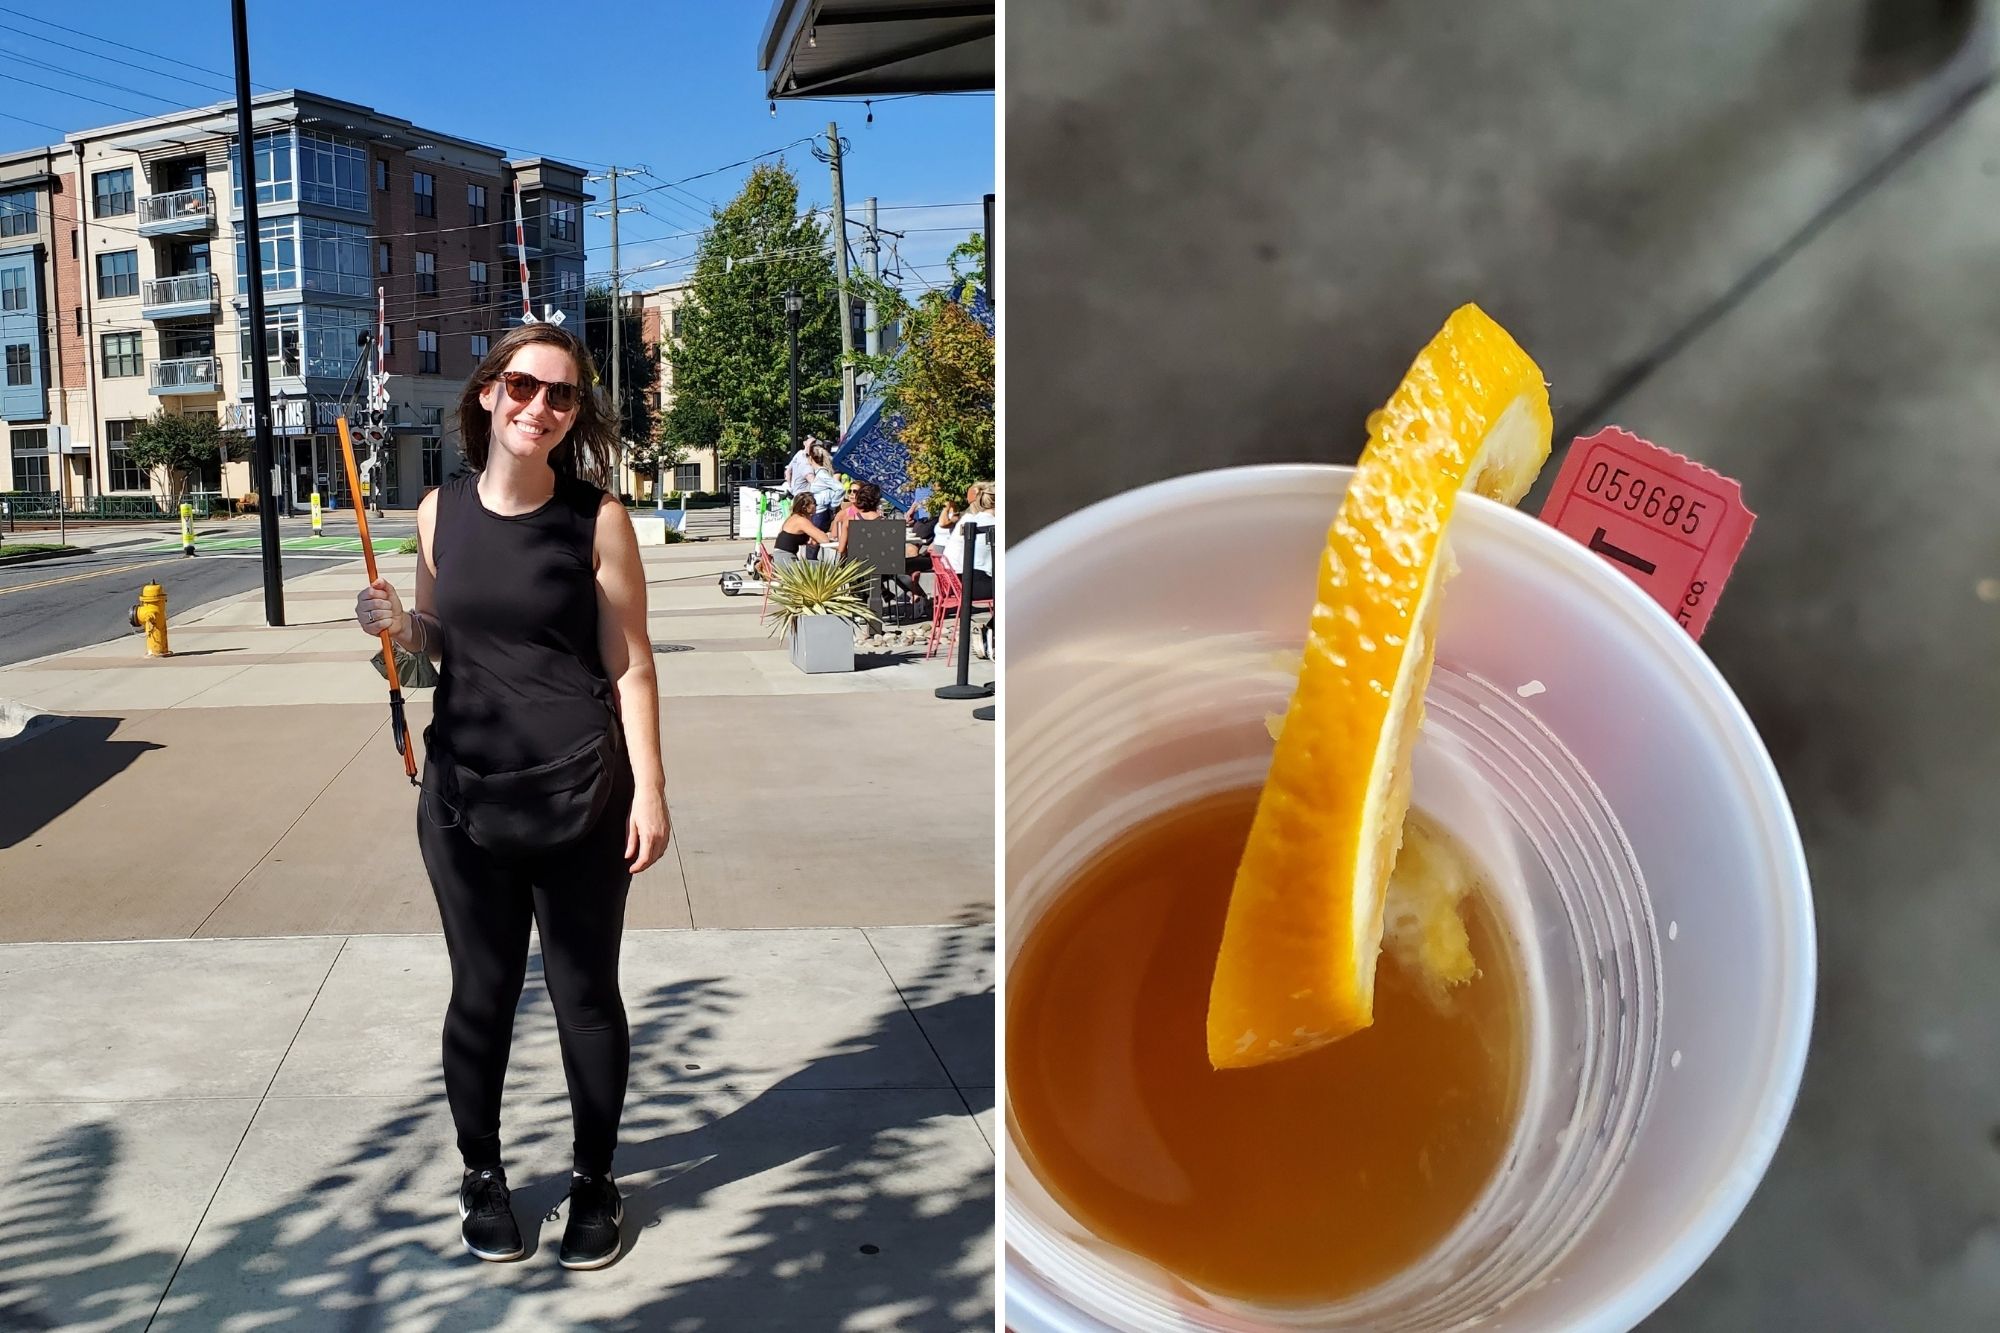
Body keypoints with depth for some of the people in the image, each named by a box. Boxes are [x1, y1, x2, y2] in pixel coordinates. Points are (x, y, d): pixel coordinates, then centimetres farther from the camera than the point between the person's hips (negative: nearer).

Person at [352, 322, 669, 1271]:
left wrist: (649, 789, -9)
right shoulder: (441, 511, 3)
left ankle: (594, 1181, 30)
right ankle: (481, 1175, 35)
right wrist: (398, 624, -6)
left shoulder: (596, 518, -7)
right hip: (465, 793, 3)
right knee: (480, 995, 15)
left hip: (581, 796, -2)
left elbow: (630, 664, -5)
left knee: (586, 994, 10)